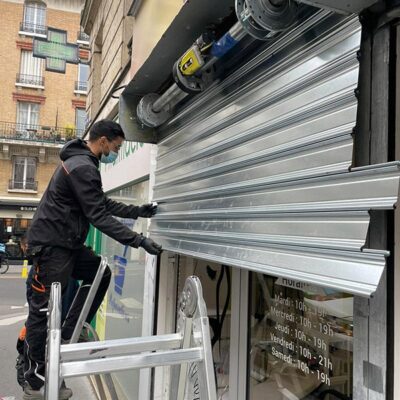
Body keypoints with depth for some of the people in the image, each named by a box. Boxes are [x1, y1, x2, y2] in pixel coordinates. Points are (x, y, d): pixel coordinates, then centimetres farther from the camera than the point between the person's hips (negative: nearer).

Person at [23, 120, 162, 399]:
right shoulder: (83, 167, -19)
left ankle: (69, 335, 16)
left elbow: (104, 204, 20)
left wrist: (138, 212, 18)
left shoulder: (83, 163, 14)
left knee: (100, 274, 13)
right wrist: (139, 240, -22)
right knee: (43, 308, -2)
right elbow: (99, 217, -23)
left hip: (65, 243, 10)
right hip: (52, 244, -10)